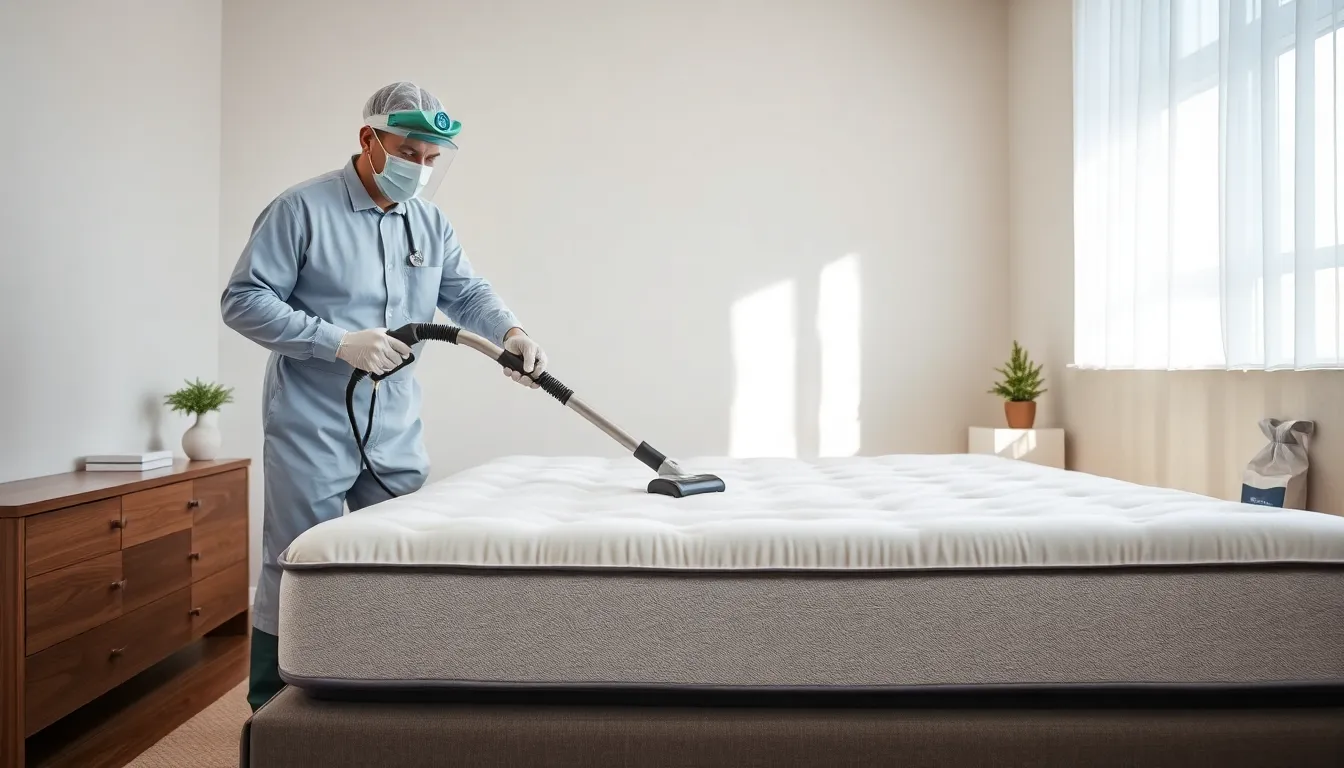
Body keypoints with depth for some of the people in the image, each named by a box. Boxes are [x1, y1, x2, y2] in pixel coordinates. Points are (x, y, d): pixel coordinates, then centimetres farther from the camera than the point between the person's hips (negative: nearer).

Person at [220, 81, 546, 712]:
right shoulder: (302, 208, -9)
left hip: (396, 435, 6)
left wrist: (509, 332, -12)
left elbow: (467, 293, 10)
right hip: (312, 431, -6)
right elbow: (242, 300, -11)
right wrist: (339, 341, -20)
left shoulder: (430, 222, 10)